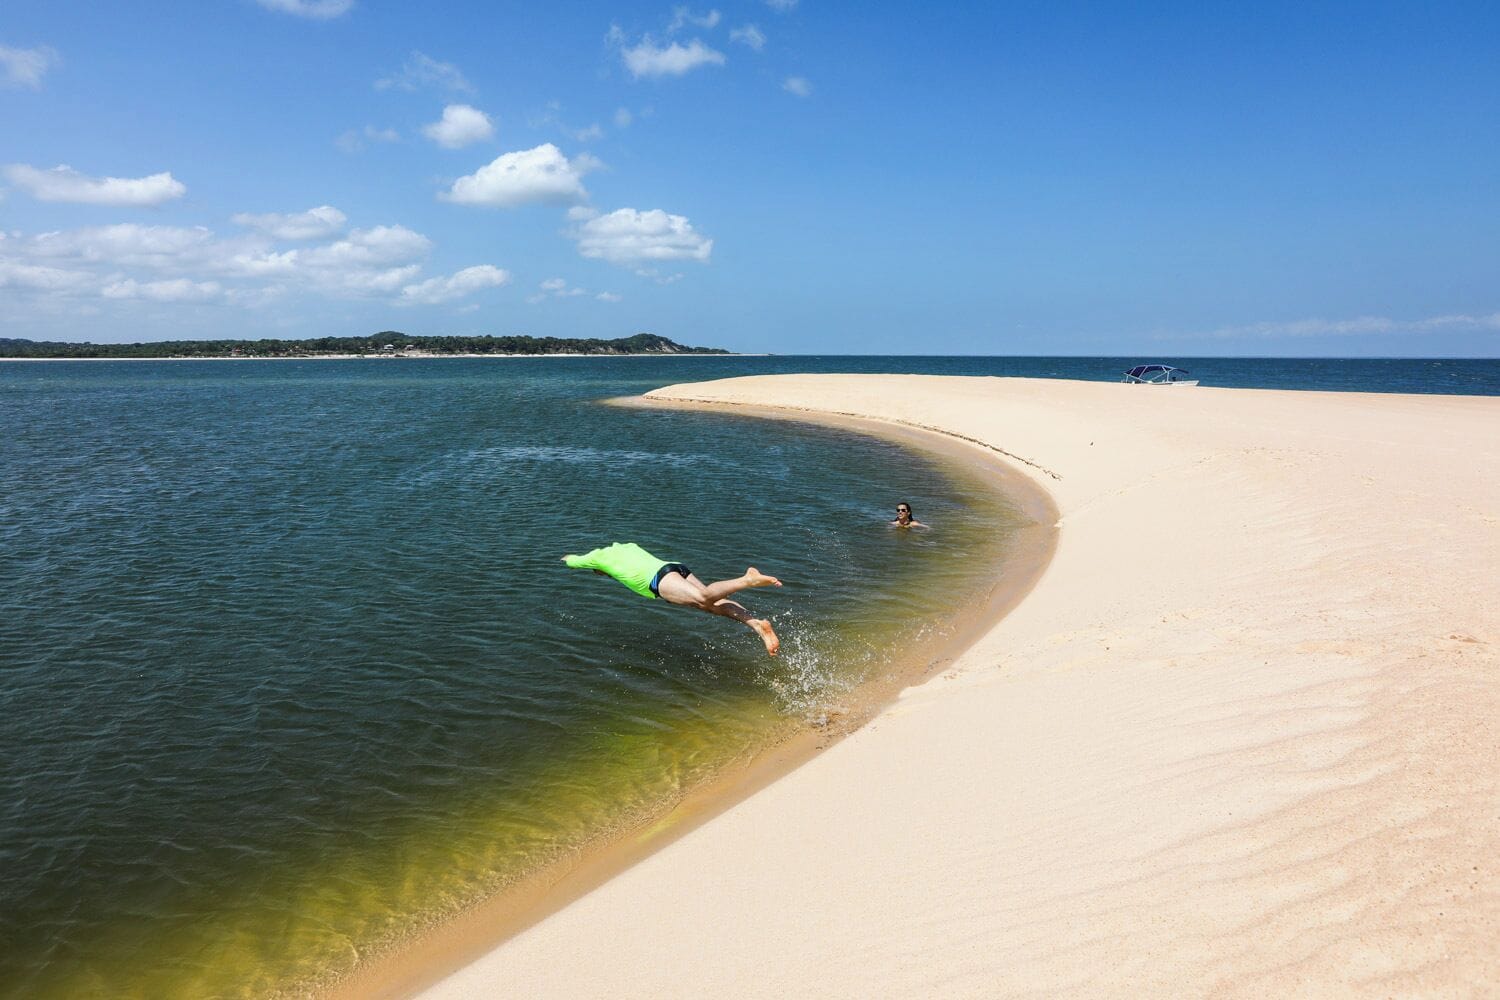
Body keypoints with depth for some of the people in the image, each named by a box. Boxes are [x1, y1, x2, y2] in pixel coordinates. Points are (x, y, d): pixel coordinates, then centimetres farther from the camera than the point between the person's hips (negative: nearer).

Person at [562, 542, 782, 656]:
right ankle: (757, 623, -40)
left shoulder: (600, 555, 24)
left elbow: (573, 562, 43)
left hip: (660, 577, -7)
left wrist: (570, 558, 68)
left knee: (702, 599, -31)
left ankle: (748, 580, -52)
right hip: (678, 568, 7)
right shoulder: (628, 547, 41)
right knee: (715, 603, -16)